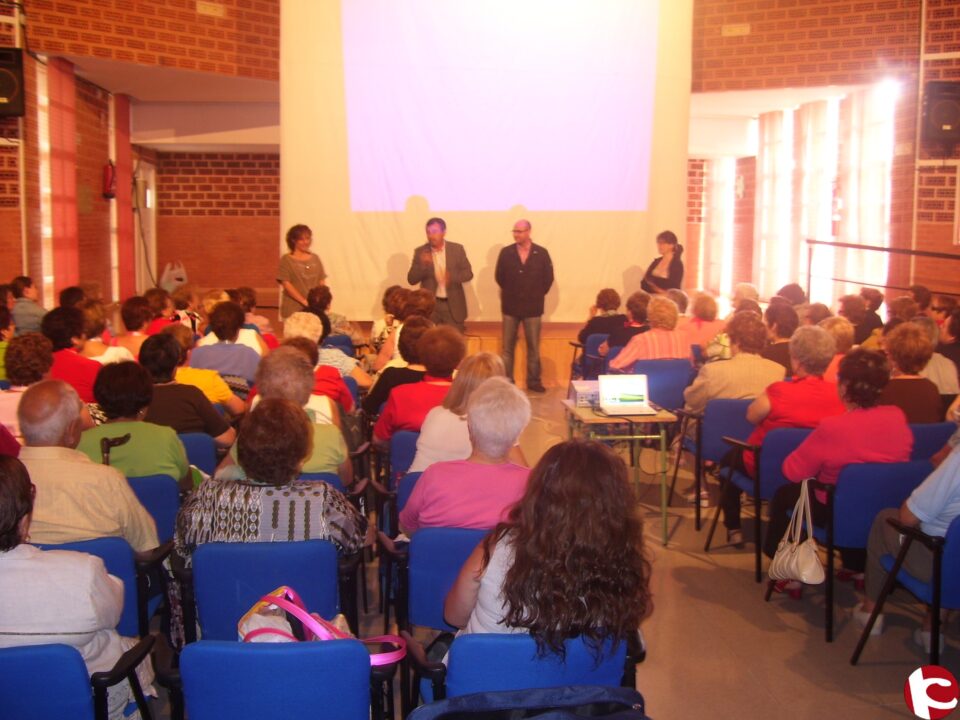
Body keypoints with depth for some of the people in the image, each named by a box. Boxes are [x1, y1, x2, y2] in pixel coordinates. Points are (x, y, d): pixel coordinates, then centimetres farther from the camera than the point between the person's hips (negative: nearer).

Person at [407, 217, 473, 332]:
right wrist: (422, 265, -22)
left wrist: (452, 277, -21)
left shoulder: (457, 249, 0)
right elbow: (411, 279, -3)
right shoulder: (420, 252, 0)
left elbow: (468, 273, -1)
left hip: (453, 305, 0)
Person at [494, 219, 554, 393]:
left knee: (533, 347, 5)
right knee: (508, 347, 4)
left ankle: (534, 381, 13)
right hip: (510, 307, 1)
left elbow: (548, 278, 4)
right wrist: (510, 292, 12)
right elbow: (499, 276, 9)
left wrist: (537, 294, 6)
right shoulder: (506, 253, -1)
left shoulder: (541, 253, -3)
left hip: (533, 307, -1)